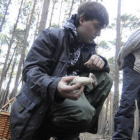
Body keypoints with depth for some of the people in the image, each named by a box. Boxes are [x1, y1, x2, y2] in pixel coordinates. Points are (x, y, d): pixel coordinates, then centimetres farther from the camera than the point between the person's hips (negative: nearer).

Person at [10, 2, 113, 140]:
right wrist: (54, 87, -41)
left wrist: (100, 61, -14)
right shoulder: (52, 36, -8)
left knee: (105, 79, -11)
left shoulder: (88, 47, 11)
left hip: (65, 99, 7)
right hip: (37, 105, -6)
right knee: (83, 112, -33)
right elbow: (30, 70, -18)